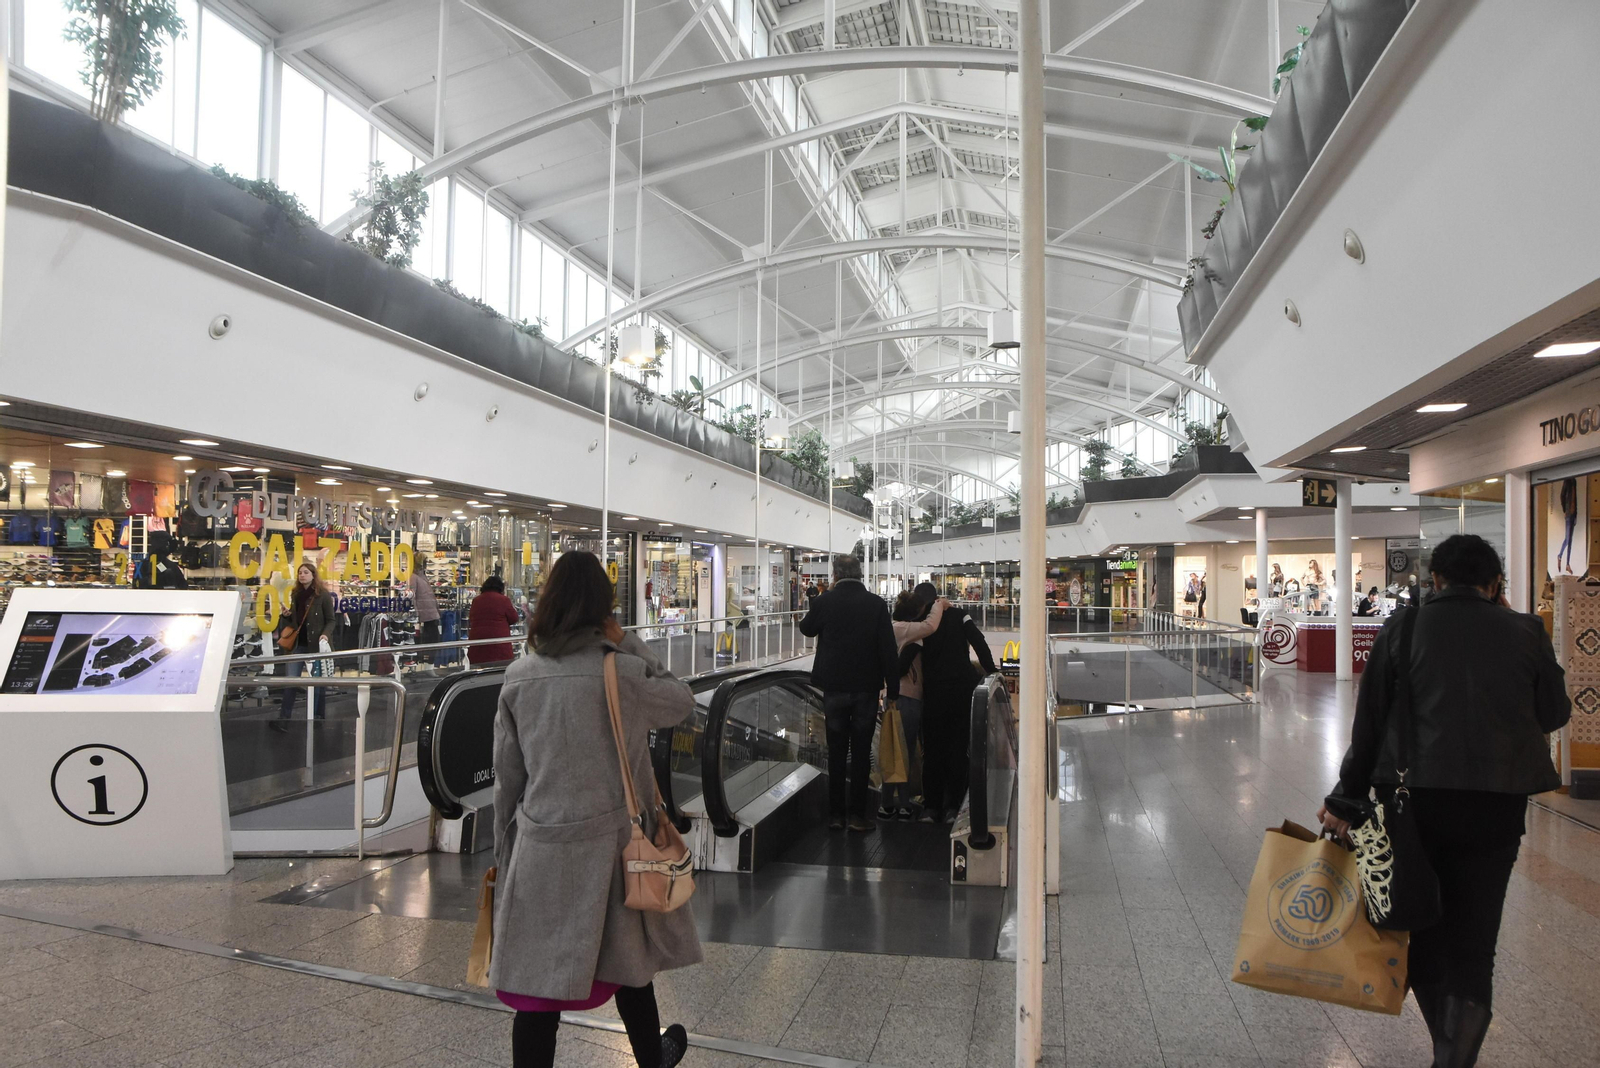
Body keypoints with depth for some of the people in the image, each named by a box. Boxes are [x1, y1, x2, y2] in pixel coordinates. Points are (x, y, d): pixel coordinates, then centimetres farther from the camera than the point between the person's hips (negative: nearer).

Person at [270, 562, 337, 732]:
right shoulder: (295, 594, 12)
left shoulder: (323, 595, -5)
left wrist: (326, 634, -22)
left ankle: (317, 718, 19)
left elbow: (331, 619, -5)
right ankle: (283, 719, -2)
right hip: (297, 644, 4)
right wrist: (286, 614, -1)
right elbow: (293, 619, 21)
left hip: (315, 645, -4)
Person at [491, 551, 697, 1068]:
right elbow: (682, 701, 4)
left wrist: (505, 851, 16)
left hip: (539, 847, 2)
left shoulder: (518, 676, -2)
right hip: (607, 841, -2)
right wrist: (629, 645, 0)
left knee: (539, 982, 7)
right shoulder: (621, 671, -14)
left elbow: (507, 775, 5)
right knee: (628, 962, 20)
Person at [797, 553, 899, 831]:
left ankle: (836, 814, 14)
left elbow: (806, 628, 13)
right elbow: (888, 649, -6)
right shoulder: (876, 604, -7)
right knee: (861, 751, 7)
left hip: (834, 688, 0)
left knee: (836, 751, 9)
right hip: (867, 688, 0)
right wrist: (893, 688, 1)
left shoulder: (825, 601, -7)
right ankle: (857, 814, 11)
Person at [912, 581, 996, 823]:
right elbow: (980, 643, -6)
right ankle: (952, 806, 4)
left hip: (933, 692, 0)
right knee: (959, 747, 6)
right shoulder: (958, 615, 3)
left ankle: (931, 806, 9)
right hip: (963, 687, 0)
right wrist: (991, 674, -5)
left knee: (933, 749, 9)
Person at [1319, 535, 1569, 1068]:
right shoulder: (1524, 631, 0)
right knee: (1473, 939, 10)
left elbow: (1369, 720, -4)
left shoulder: (1405, 626, -3)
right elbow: (1554, 712, 13)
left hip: (1417, 797, -1)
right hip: (1498, 801, 1)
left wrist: (1346, 799, 2)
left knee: (1423, 928, 17)